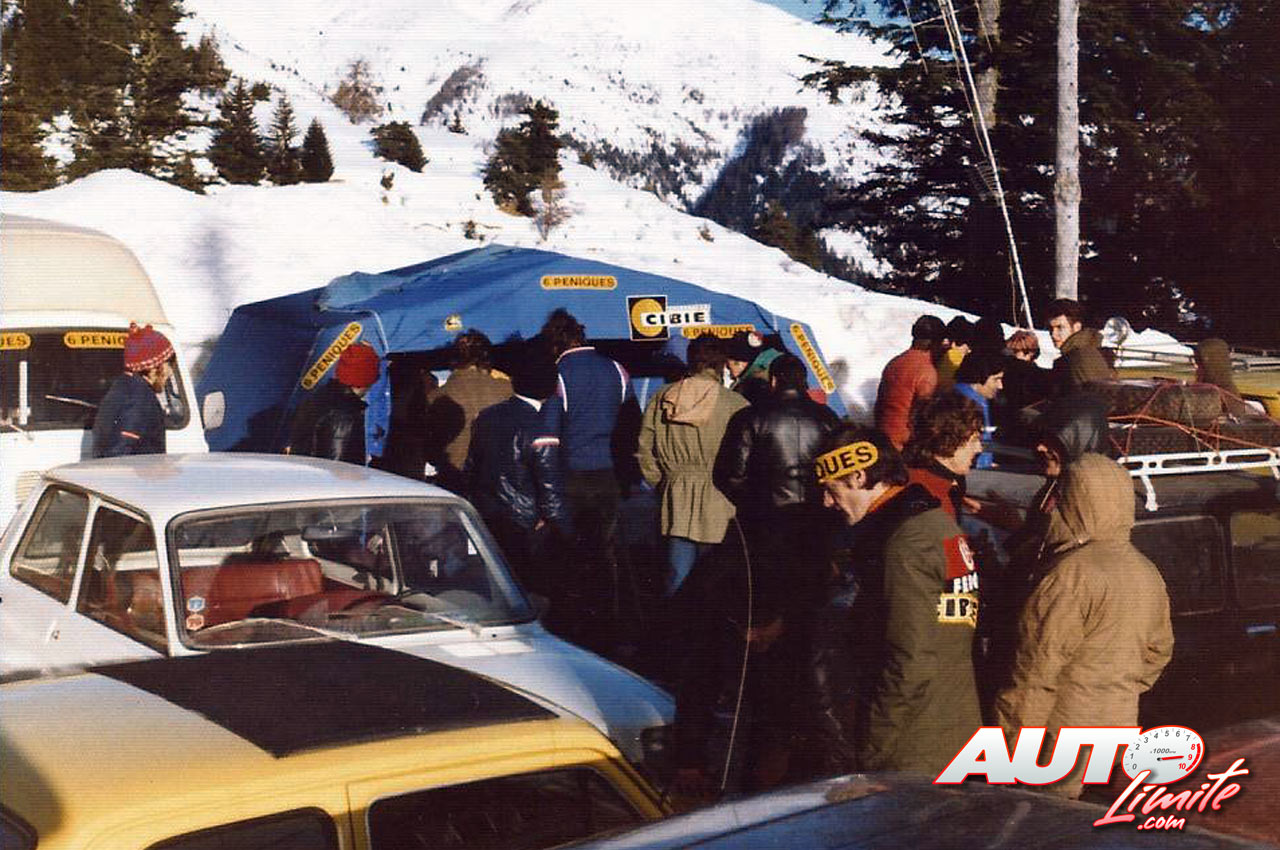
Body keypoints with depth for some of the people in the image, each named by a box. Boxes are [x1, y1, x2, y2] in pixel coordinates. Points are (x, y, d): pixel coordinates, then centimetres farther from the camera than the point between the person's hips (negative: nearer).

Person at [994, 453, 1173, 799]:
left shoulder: (1075, 573, -20)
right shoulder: (1148, 572, 9)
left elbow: (1040, 666, -18)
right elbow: (1160, 650, 21)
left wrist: (1011, 734, -12)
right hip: (1121, 724, 9)